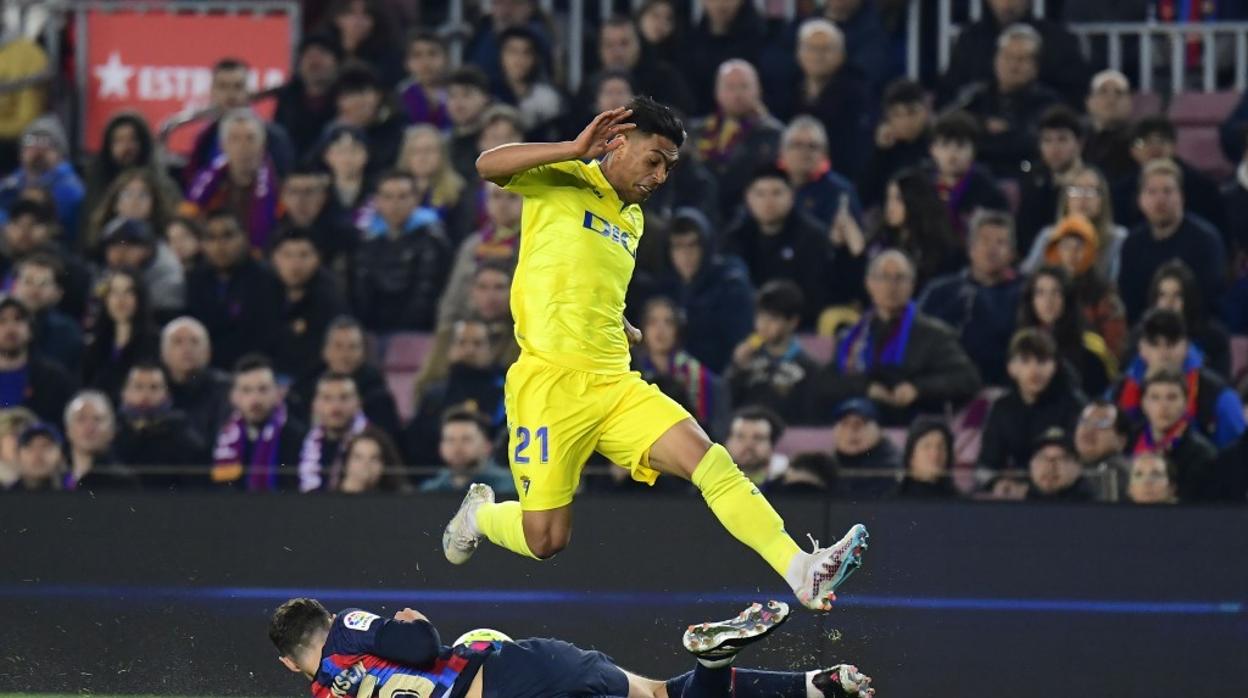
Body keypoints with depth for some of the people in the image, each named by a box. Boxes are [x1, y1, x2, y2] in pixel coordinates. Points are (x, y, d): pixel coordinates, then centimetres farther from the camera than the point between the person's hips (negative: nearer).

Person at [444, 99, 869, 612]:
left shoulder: (633, 221, 22)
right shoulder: (559, 183, 1)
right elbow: (487, 165, -17)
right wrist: (576, 149, -22)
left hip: (615, 386, 6)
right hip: (549, 383, -6)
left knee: (707, 459, -18)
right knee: (545, 540, -3)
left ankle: (802, 573, -30)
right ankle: (480, 515, 32)